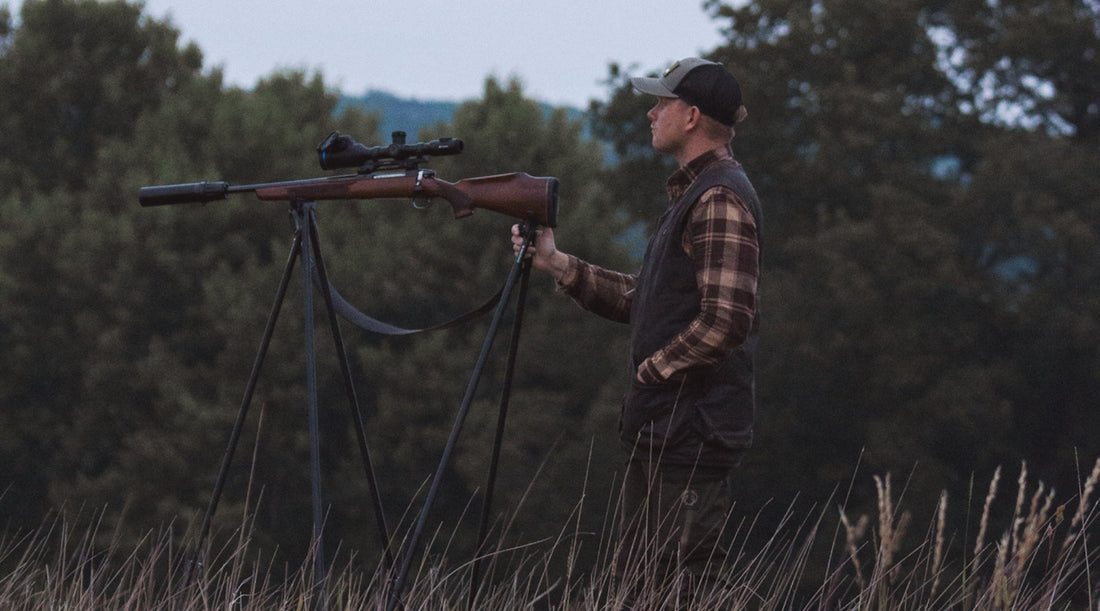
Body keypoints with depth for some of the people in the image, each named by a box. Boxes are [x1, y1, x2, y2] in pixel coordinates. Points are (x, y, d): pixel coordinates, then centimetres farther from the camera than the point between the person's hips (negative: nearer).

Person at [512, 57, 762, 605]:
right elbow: (641, 299, 22)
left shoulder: (721, 200, -15)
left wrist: (651, 370, -14)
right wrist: (556, 264, 15)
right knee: (637, 583, 12)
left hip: (693, 434, -11)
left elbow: (726, 321, -23)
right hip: (660, 431, 11)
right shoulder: (692, 193, 19)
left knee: (683, 589, -9)